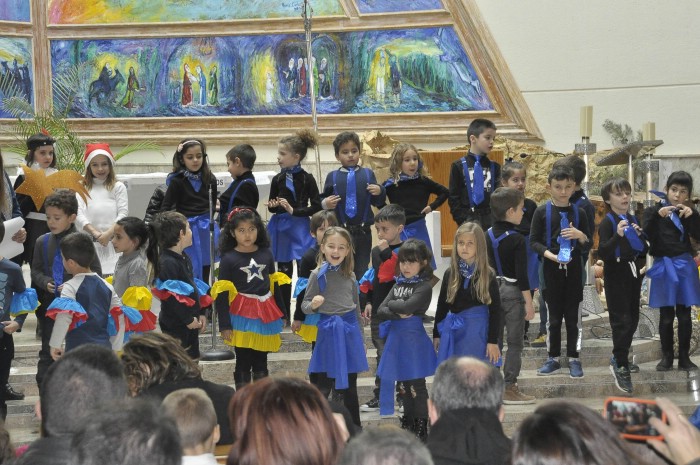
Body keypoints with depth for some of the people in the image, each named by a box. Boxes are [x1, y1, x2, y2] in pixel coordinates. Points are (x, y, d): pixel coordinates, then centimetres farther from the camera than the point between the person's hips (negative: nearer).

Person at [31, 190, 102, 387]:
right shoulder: (42, 242, 3)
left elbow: (96, 273, -9)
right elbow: (35, 271, 8)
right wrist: (46, 283, -13)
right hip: (49, 304, 3)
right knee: (47, 352, 8)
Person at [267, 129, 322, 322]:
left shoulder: (307, 179, -6)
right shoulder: (278, 179, 5)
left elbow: (316, 206, -7)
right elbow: (272, 206, 13)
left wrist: (293, 210, -14)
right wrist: (273, 206, -10)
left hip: (300, 228, -3)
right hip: (281, 228, 4)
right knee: (284, 271, 8)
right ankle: (284, 315, 15)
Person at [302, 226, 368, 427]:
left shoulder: (350, 275, 6)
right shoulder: (318, 275, -5)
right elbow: (305, 305, -3)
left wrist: (360, 338, 17)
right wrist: (313, 305, -26)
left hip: (350, 330, 4)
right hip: (328, 330, -4)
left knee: (350, 385, 12)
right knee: (324, 384, -1)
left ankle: (355, 428, 20)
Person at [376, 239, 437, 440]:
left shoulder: (424, 287, -9)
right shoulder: (398, 285, 12)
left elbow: (407, 306, -23)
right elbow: (381, 311, 4)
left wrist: (392, 304, -5)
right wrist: (398, 314, -14)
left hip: (414, 338, -7)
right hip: (396, 338, 7)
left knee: (416, 385, -2)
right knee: (406, 385, 16)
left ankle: (421, 429, 5)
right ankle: (408, 425, 26)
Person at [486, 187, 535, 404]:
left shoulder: (487, 236, 4)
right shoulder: (516, 239, -14)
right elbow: (521, 274, -16)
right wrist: (529, 302, -11)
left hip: (492, 289, 6)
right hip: (512, 292, -6)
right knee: (514, 342, 0)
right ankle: (509, 388, 0)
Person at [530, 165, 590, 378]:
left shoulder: (579, 213, 5)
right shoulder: (542, 212, -1)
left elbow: (589, 244, 9)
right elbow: (534, 241, -1)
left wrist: (580, 236, -13)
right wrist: (551, 255, -16)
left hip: (573, 269, 1)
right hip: (551, 268, -1)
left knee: (573, 316, 4)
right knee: (553, 316, 5)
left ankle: (574, 358, 11)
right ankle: (553, 358, 14)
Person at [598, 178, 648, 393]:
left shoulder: (633, 220, 12)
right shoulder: (607, 222, -9)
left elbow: (644, 249, 18)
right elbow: (603, 253, -18)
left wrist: (639, 234, -3)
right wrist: (617, 235, -33)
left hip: (633, 274, 7)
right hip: (616, 275, -7)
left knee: (632, 319, 9)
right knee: (622, 320, -10)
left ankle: (620, 358, 25)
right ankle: (620, 366, -5)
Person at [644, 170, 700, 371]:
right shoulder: (654, 211, 1)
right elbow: (646, 237, -12)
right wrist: (657, 215, -23)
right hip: (664, 266, -1)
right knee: (666, 315, 3)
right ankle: (667, 356, 12)